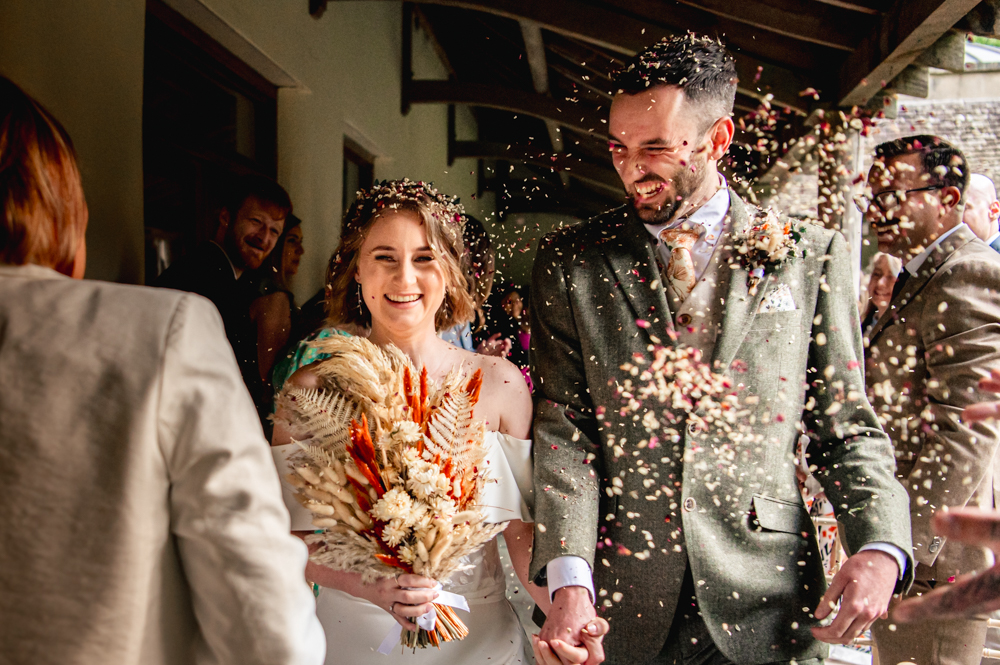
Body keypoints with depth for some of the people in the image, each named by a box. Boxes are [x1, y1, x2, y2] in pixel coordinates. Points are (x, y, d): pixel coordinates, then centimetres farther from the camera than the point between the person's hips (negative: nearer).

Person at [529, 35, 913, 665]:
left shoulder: (810, 255, 1)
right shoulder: (571, 259, 0)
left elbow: (848, 428, 4)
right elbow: (562, 425, -5)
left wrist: (882, 549, -12)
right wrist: (569, 579, -16)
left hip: (767, 600, 0)